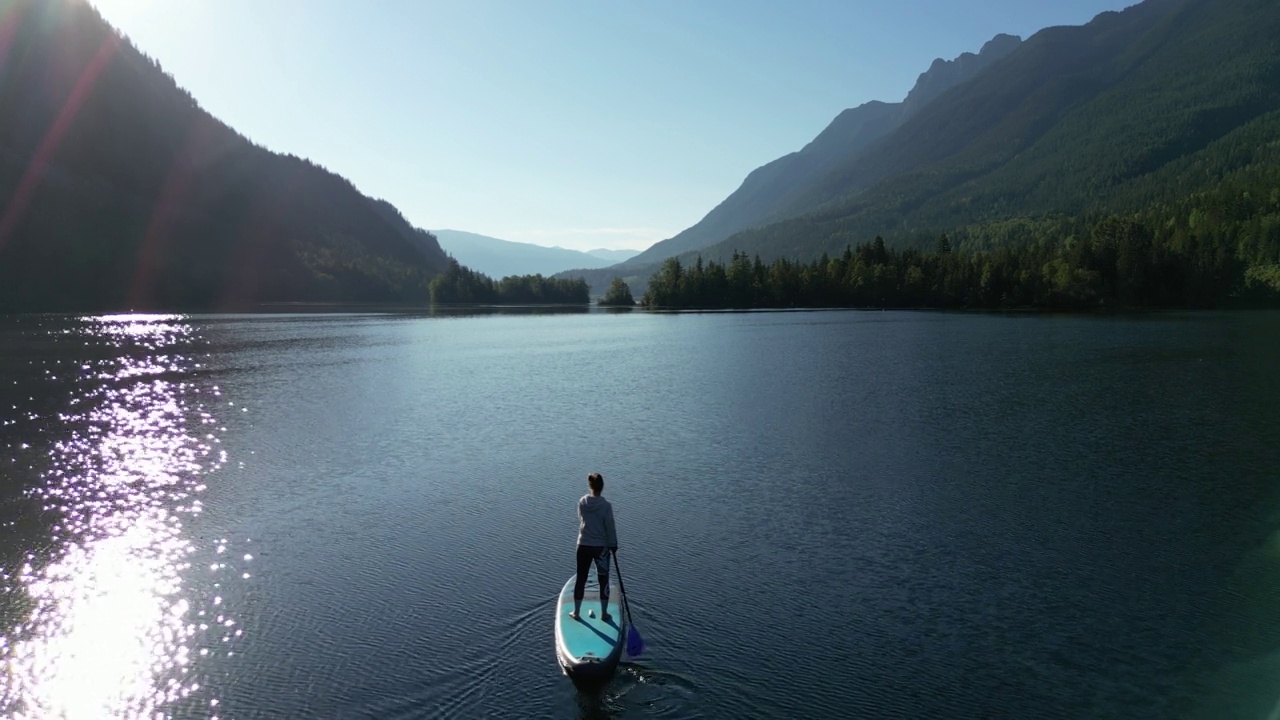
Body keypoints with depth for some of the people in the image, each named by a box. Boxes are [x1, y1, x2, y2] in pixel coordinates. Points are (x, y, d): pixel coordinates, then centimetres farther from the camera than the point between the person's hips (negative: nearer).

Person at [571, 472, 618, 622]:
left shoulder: (582, 502, -6)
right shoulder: (606, 505, -17)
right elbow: (610, 527, -10)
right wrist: (613, 545, 4)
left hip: (583, 545, 3)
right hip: (601, 547, -3)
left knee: (581, 578, 15)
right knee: (603, 580, 12)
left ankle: (576, 612, 25)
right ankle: (604, 614, 20)